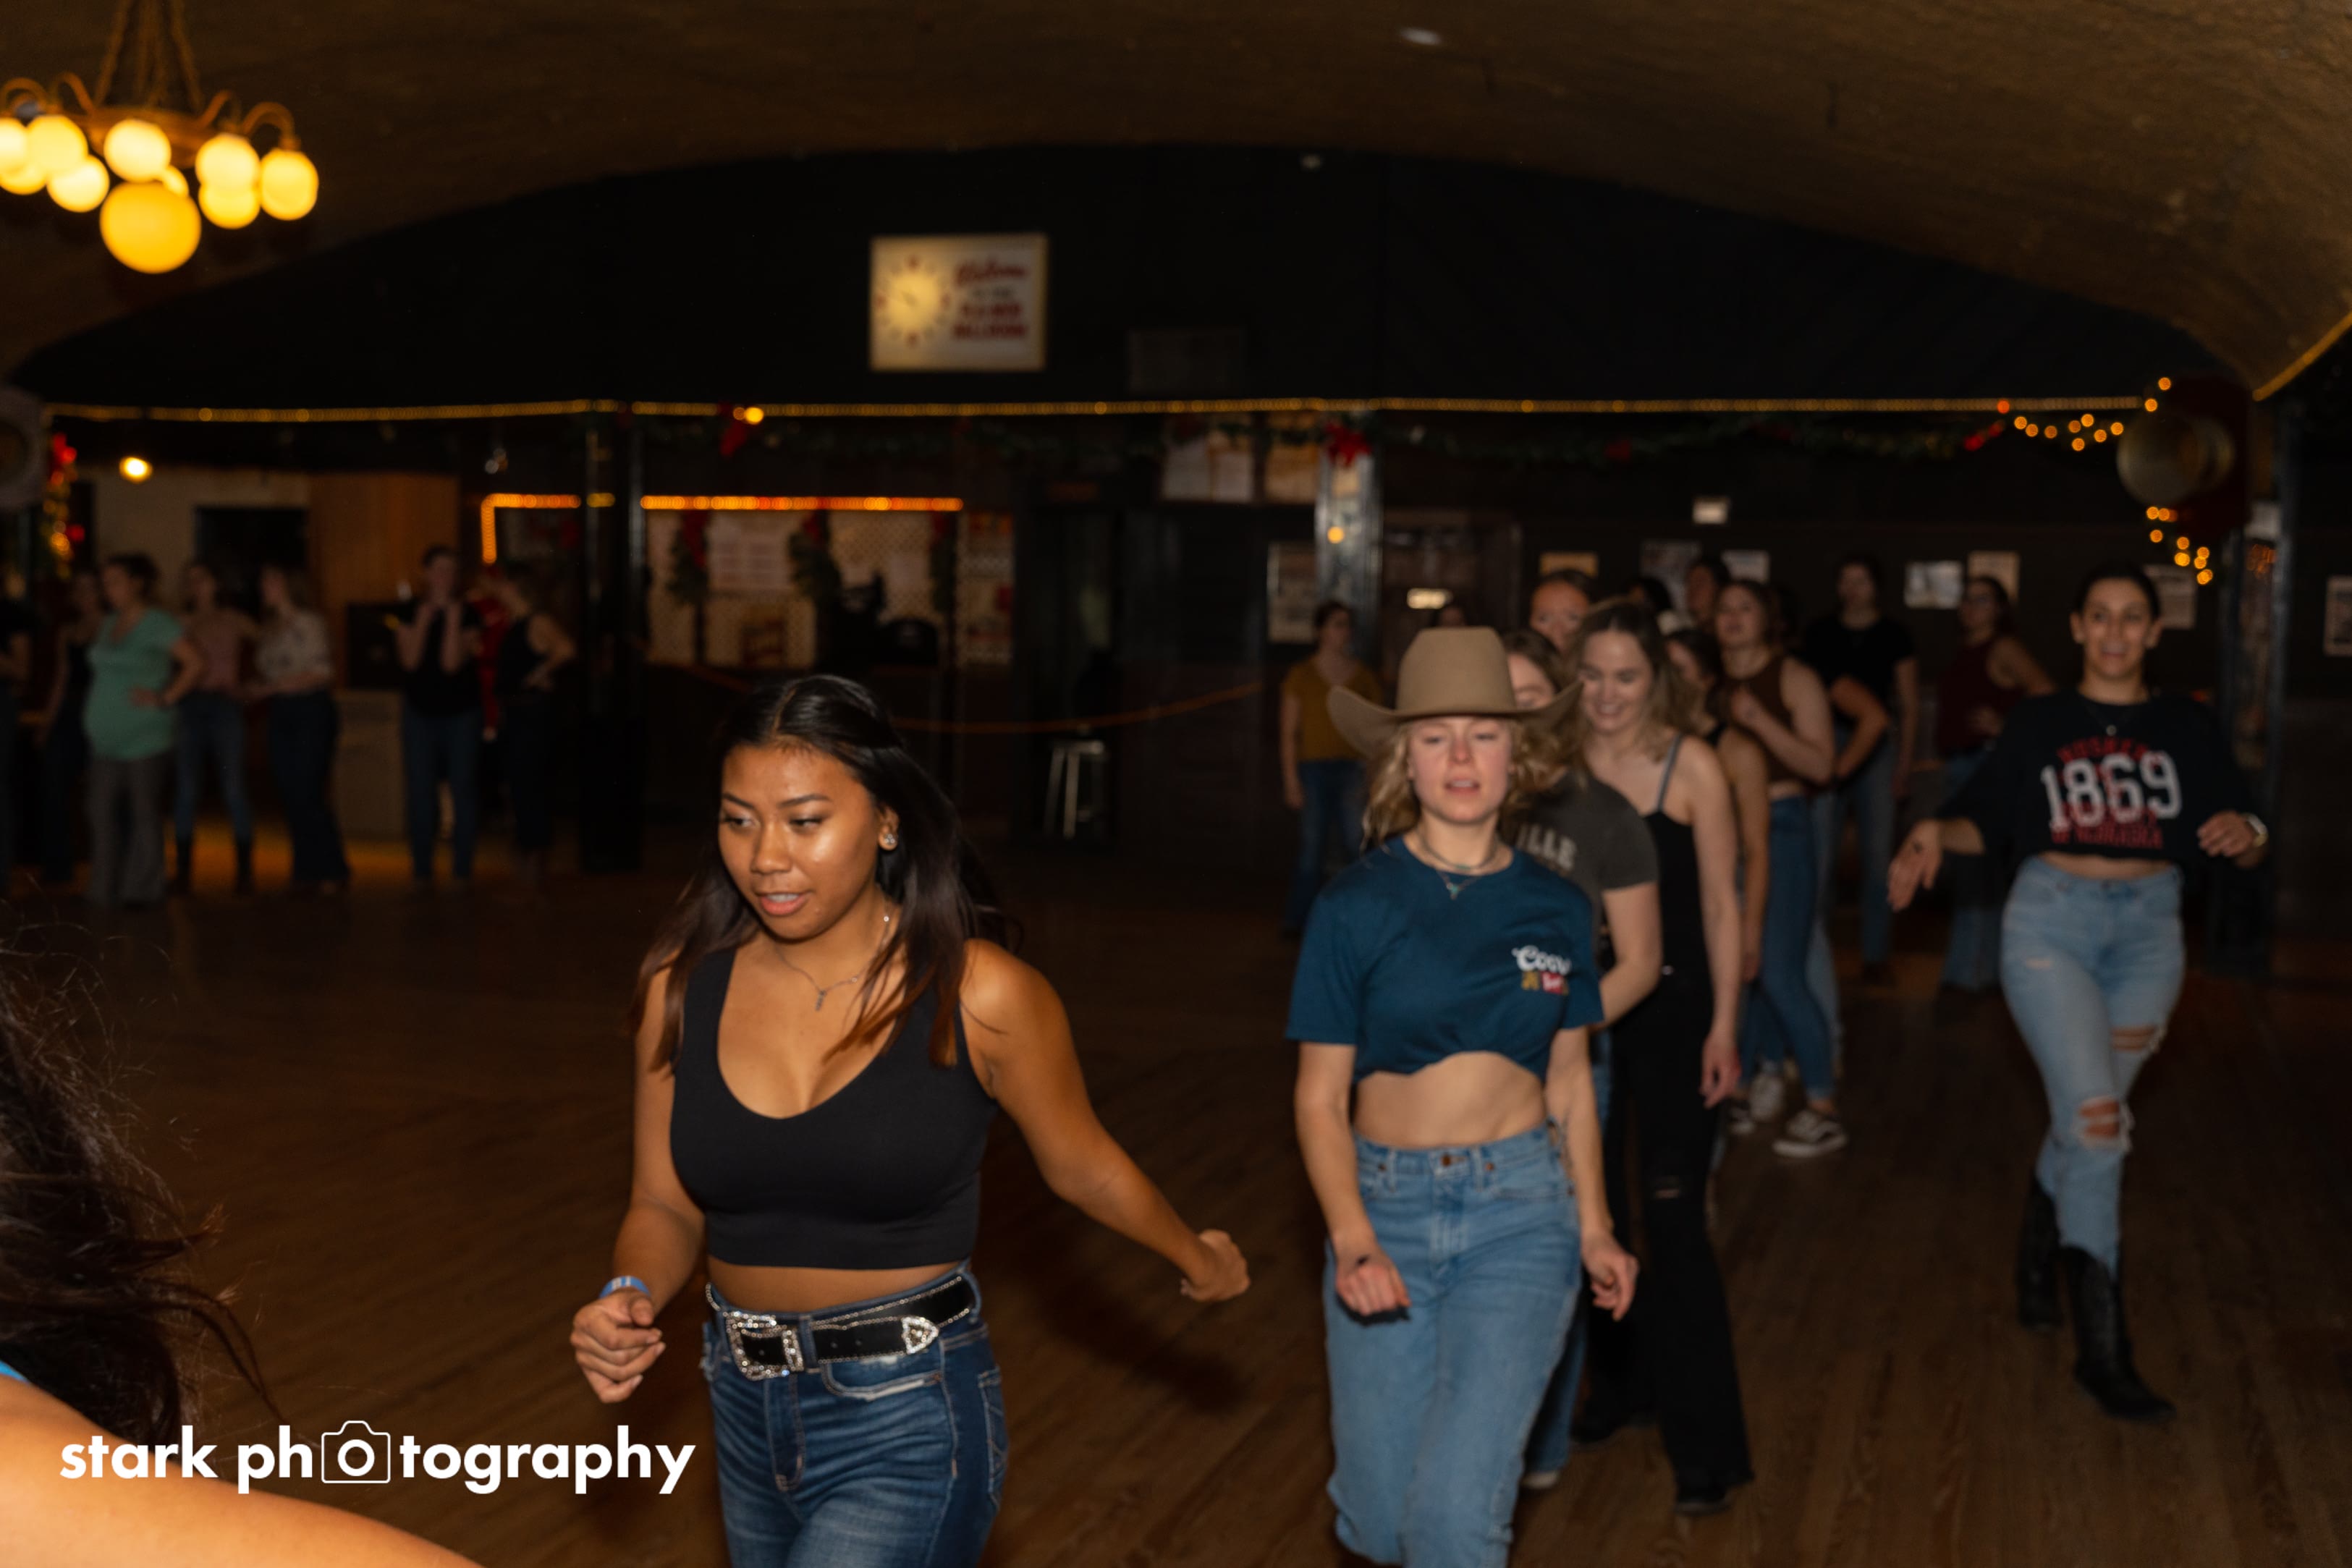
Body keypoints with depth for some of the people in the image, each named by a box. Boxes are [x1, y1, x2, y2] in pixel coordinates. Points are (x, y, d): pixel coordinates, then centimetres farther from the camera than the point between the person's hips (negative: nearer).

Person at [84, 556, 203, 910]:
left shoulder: (157, 624, -6)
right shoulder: (107, 625, 16)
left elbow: (196, 663, -13)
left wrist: (166, 698, -13)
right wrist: (93, 709, 14)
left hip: (144, 734, -7)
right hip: (106, 735, 7)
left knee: (145, 811, -2)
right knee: (102, 810, 3)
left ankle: (142, 890, 5)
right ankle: (105, 891, 9)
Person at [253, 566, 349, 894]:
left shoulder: (309, 623, -8)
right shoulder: (270, 629, 15)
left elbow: (321, 674, -14)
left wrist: (272, 688, -15)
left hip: (312, 711, -7)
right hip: (281, 715, 7)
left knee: (307, 796, -10)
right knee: (290, 797, 4)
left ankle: (334, 871, -2)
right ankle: (307, 872, 9)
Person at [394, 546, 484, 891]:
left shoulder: (466, 615, -1)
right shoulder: (411, 614, 3)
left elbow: (453, 662, -14)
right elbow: (410, 659, -11)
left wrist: (452, 617, -15)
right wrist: (425, 619, -14)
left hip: (462, 712, -1)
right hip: (420, 712, 1)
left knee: (463, 787, -1)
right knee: (421, 791, -1)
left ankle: (462, 868, 6)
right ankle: (421, 869, 7)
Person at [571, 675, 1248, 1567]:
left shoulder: (978, 994, -15)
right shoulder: (684, 986, -5)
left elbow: (1081, 1165, 2)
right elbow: (665, 1208, 3)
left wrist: (1196, 1259, 16)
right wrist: (631, 1299, -17)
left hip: (908, 1426, -4)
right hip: (745, 1416, 5)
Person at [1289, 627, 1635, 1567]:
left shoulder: (1555, 909, 2)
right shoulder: (1357, 907, -6)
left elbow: (1570, 1083, 12)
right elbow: (1319, 1096, -5)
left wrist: (1593, 1228, 7)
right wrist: (1353, 1240, -18)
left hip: (1517, 1212, 0)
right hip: (1386, 1205, 0)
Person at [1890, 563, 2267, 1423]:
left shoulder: (2185, 727, 5)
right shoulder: (2040, 722, 3)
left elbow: (2246, 844, 4)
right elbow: (1984, 820, 4)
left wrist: (2241, 832, -19)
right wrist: (1935, 832, -17)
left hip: (2147, 929, 3)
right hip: (2052, 921, -2)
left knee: (2080, 1122, 11)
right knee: (2098, 1124, -15)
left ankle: (2037, 1257, 41)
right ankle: (2101, 1347, -10)